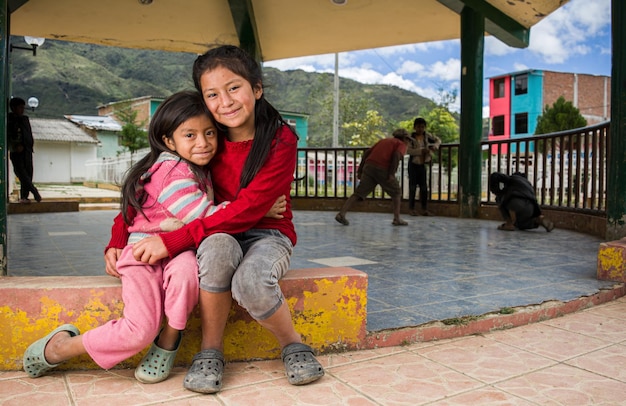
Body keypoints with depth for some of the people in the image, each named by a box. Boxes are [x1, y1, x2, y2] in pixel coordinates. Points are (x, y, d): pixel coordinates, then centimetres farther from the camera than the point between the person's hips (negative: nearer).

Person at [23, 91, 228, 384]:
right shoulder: (172, 170, -15)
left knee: (186, 269, -32)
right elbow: (204, 219, -20)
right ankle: (58, 347, 6)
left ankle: (168, 343, -8)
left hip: (177, 250, 6)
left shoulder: (199, 171, 12)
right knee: (140, 330, -20)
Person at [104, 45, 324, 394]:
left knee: (251, 283, -36)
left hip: (267, 234, -2)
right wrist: (117, 241, -10)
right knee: (217, 247, -35)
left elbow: (247, 209, -23)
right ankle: (210, 351, -14)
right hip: (218, 233, 3)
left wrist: (173, 241, -27)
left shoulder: (281, 140, -14)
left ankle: (294, 345, -5)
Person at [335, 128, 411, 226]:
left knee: (359, 193, 2)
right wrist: (391, 174, -15)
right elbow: (396, 155, -12)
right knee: (396, 193, 15)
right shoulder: (401, 144, 12)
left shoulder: (383, 141, 29)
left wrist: (360, 170, 17)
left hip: (369, 166, 5)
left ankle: (341, 214, -10)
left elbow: (366, 153, 20)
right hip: (383, 169, -5)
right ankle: (397, 219, 14)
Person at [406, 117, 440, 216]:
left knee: (424, 187, 5)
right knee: (413, 186, -1)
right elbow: (408, 150, -23)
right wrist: (421, 151, -29)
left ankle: (424, 209, 10)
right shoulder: (411, 137, -12)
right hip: (413, 164, -5)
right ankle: (411, 208, 6)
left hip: (422, 164, 5)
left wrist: (435, 146, -8)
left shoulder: (426, 135, 2)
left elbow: (438, 140, 13)